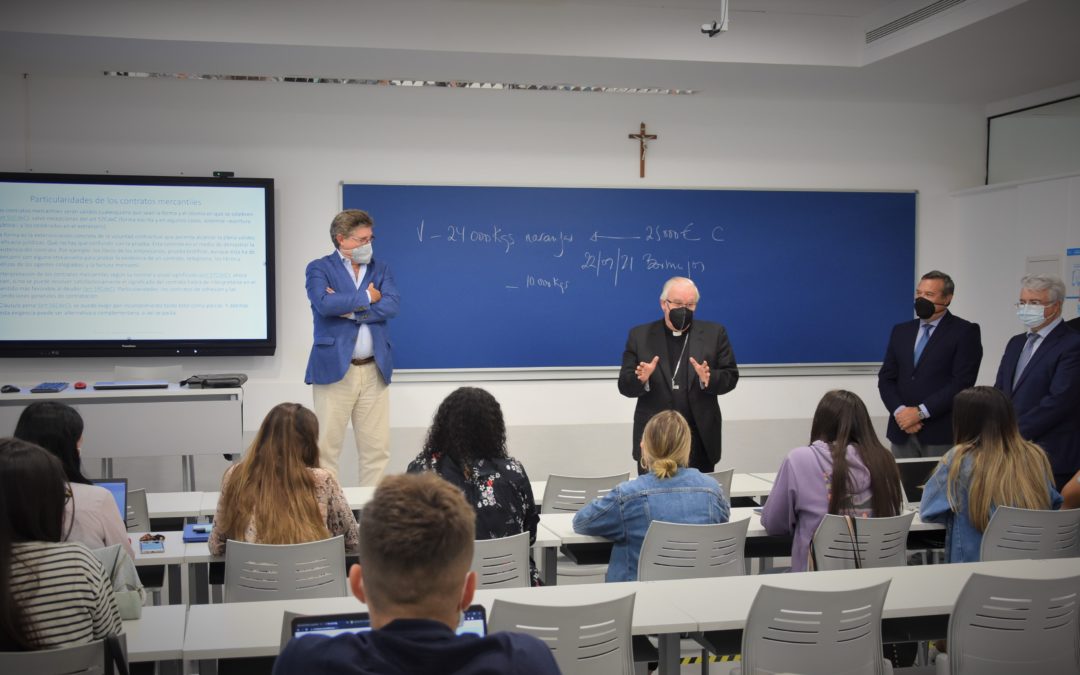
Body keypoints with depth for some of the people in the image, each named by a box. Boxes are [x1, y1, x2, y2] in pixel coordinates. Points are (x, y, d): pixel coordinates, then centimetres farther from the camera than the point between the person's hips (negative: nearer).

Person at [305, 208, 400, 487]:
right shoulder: (319, 268, 2)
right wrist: (366, 297, -7)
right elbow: (324, 304, -17)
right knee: (326, 447, 0)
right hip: (334, 368, -3)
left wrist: (349, 308, -12)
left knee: (377, 448, 5)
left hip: (374, 370, 4)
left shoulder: (381, 269, 13)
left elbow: (391, 306, -4)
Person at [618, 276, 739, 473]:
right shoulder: (640, 335, 4)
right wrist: (641, 379, -20)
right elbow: (625, 386, 3)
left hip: (700, 442, 0)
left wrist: (709, 379, -18)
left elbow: (730, 377, 3)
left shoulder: (714, 333, 5)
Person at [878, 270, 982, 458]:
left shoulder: (965, 332, -1)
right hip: (902, 432, 4)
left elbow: (962, 383, -11)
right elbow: (886, 378, 10)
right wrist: (899, 411, -8)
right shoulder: (901, 331, 14)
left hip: (942, 433, -4)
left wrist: (921, 412, -14)